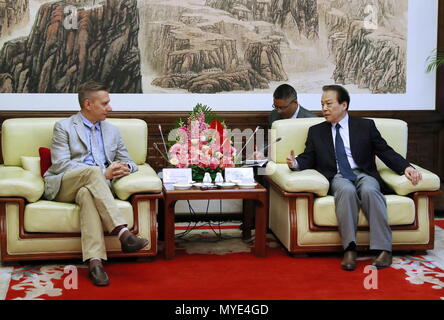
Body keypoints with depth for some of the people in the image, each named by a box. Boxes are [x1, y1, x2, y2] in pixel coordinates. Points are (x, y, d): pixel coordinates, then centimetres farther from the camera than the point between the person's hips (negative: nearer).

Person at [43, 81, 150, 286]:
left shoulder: (112, 131, 22)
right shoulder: (64, 127, 7)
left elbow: (128, 162, 23)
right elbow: (60, 165, -6)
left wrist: (126, 168, -6)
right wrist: (103, 173, -14)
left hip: (94, 186, 2)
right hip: (62, 186, -2)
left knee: (87, 194, -37)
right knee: (93, 171, -35)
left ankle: (95, 261, -52)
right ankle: (123, 233, -45)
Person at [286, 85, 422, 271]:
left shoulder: (366, 126, 15)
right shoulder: (316, 131, 20)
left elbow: (386, 152, 9)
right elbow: (308, 159, 13)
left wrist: (406, 167, -8)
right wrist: (295, 163, -11)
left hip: (364, 174, 0)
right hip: (337, 178, 0)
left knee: (369, 190, -35)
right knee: (347, 190, -36)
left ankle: (383, 249, -37)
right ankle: (349, 249, -39)